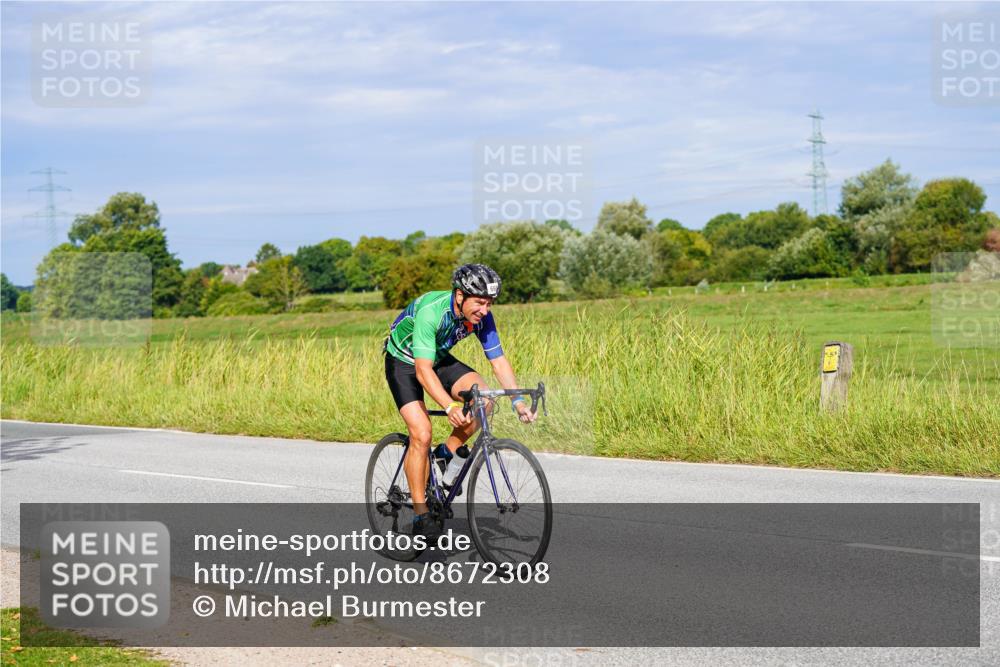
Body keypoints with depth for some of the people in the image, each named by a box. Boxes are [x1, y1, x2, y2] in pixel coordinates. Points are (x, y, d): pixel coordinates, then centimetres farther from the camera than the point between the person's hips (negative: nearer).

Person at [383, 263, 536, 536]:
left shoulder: (481, 316, -19)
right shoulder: (431, 311, -37)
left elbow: (499, 361, -12)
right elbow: (423, 371, -41)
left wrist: (518, 401, -24)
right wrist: (450, 406, -53)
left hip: (439, 359, 5)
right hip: (404, 362, -5)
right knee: (421, 434, -20)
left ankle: (448, 455, 2)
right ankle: (420, 516, -9)